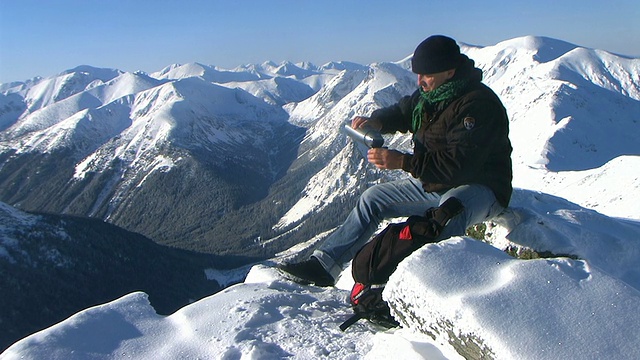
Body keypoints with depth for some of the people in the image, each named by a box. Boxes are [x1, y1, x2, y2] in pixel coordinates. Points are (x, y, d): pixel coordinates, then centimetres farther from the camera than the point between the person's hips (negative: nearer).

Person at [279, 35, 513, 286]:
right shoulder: (430, 93, 2)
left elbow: (459, 164, -32)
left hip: (480, 189, -8)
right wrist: (374, 122, -5)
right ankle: (324, 264, 6)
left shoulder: (478, 104, -25)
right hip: (434, 184, 8)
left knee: (451, 209, -43)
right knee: (374, 198, 6)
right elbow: (404, 111, 18)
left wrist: (403, 162, -32)